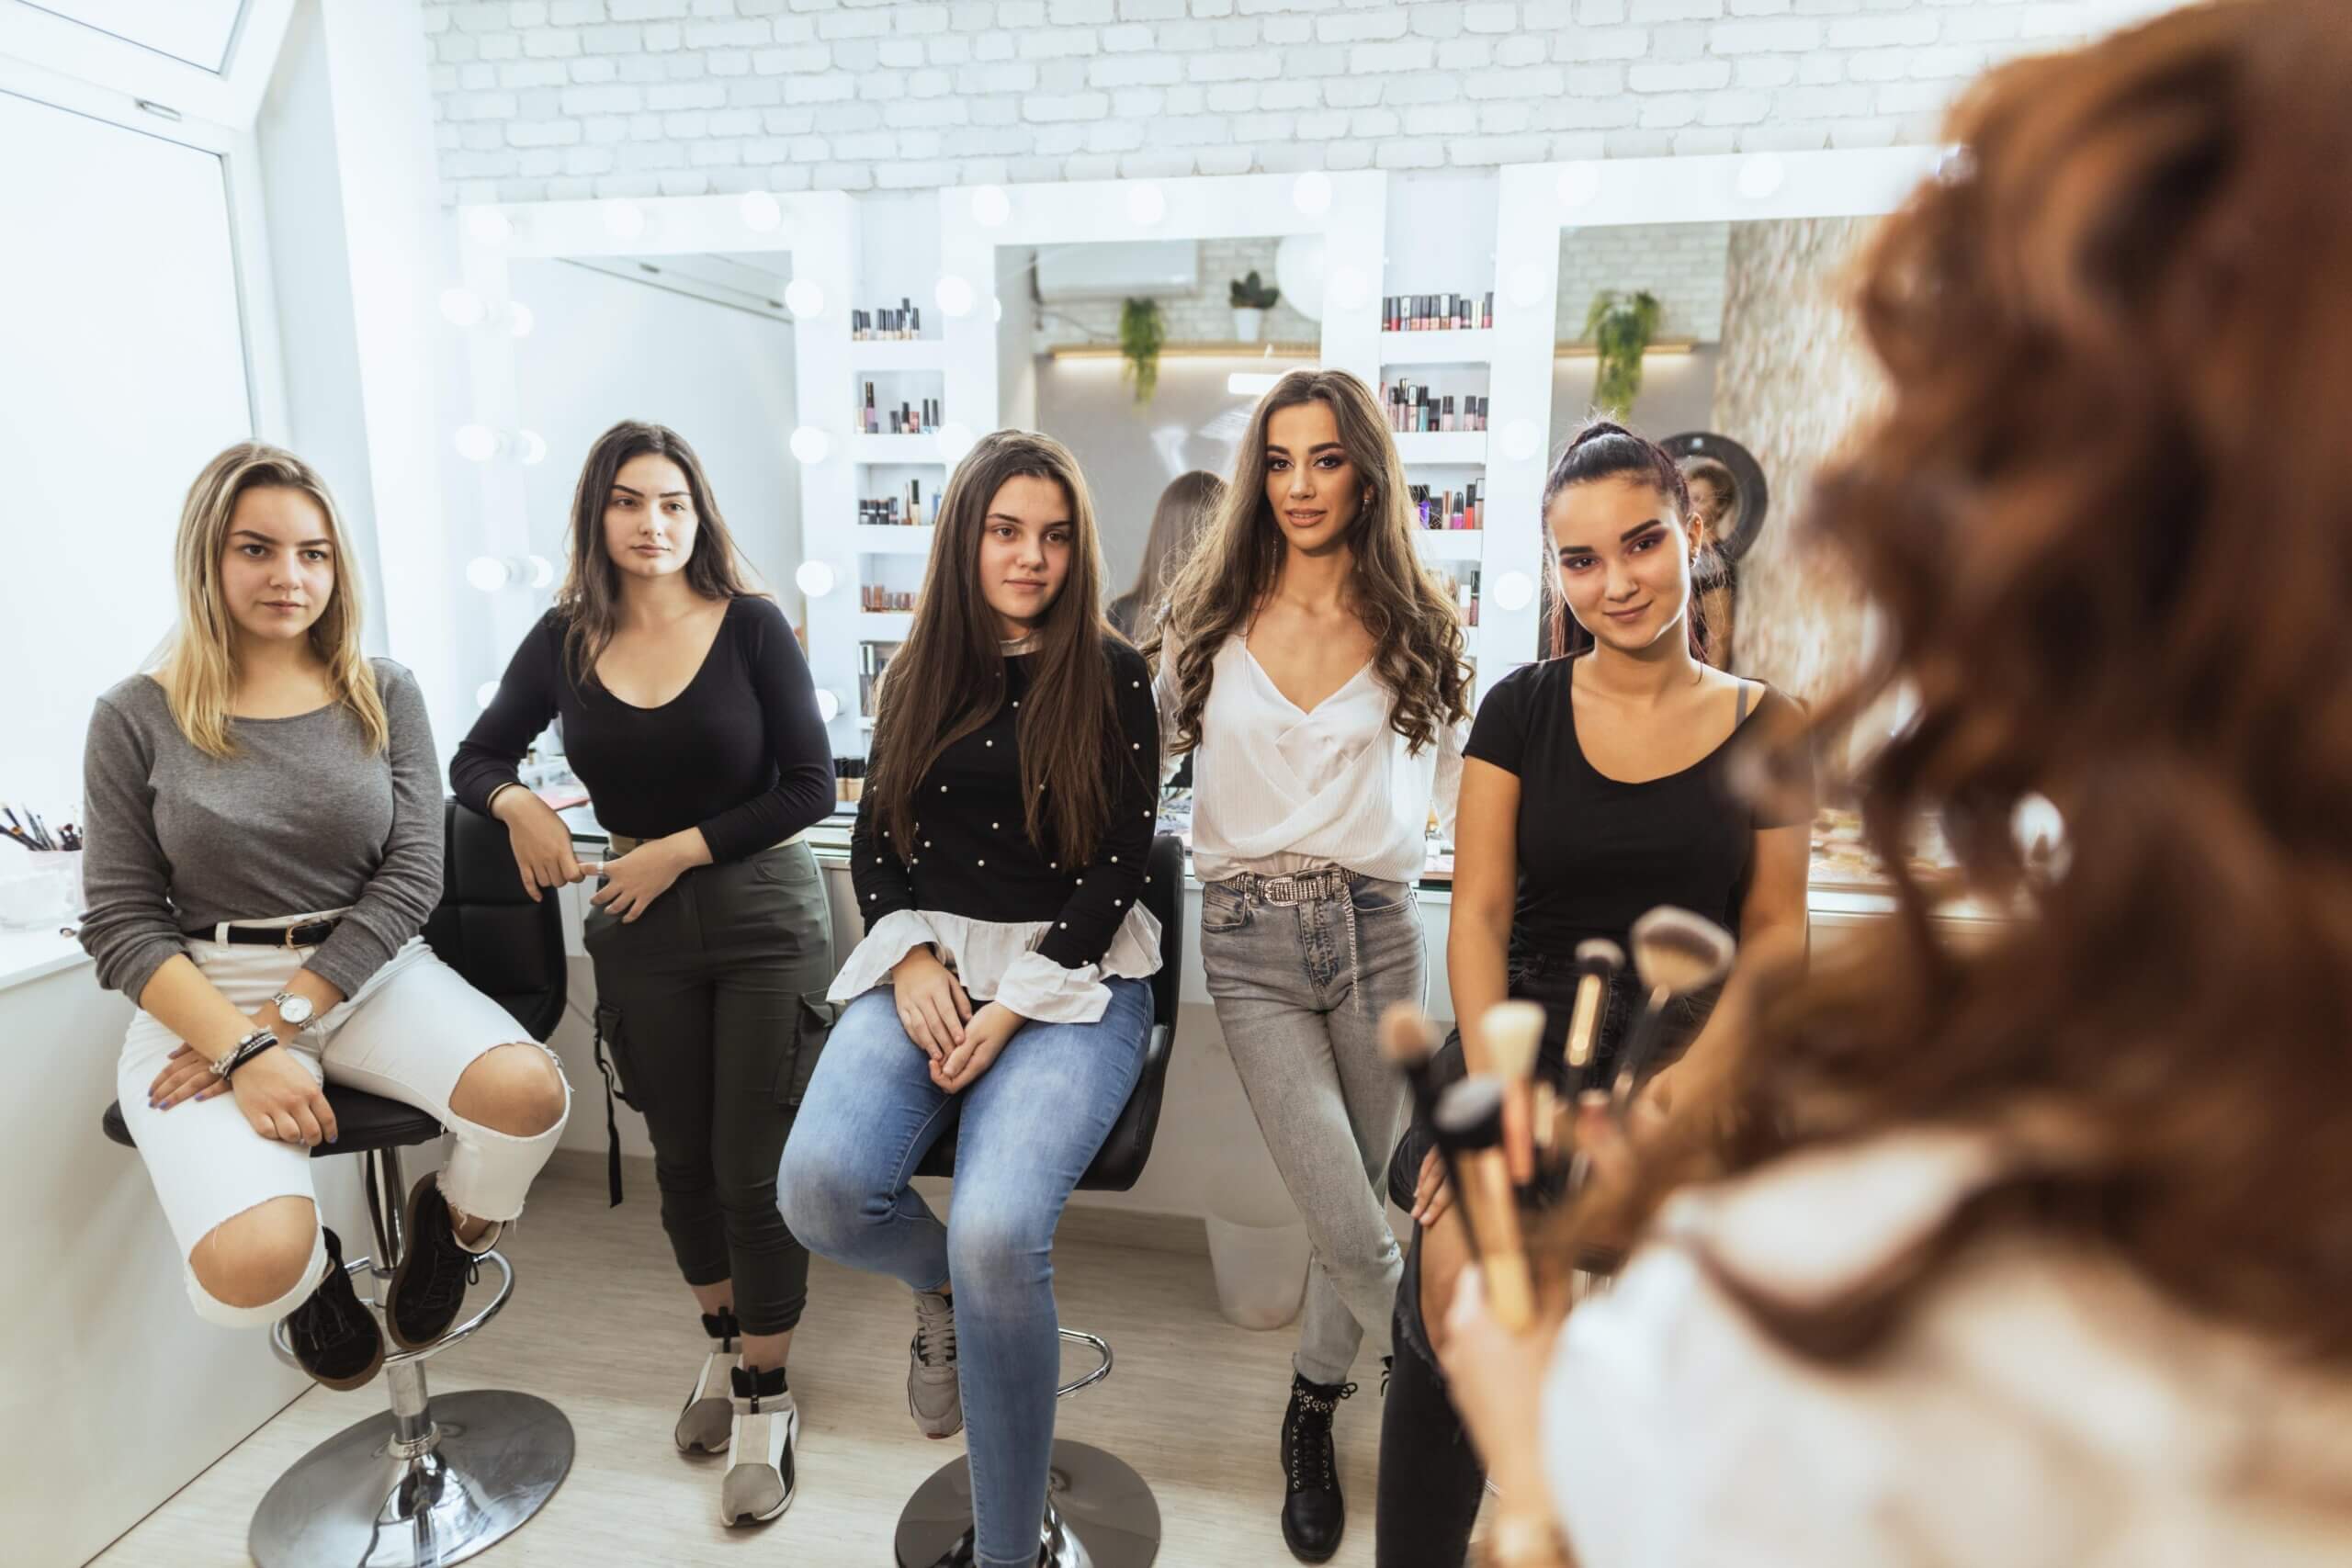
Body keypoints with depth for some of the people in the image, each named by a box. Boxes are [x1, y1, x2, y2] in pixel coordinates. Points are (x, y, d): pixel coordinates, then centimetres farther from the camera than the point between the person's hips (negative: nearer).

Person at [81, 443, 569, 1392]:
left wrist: (286, 1017, -13)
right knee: (253, 1270, -26)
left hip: (370, 975, 2)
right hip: (205, 998, -1)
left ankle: (454, 1223, 9)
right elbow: (121, 924, -3)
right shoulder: (139, 719, 1)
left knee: (529, 1092, -28)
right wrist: (245, 1050, -17)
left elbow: (412, 875, -3)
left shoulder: (384, 696, 4)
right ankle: (318, 1269, 14)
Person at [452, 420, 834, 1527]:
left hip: (764, 916, -3)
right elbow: (476, 758, 12)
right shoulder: (565, 640, 1)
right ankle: (725, 1341, 41)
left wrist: (683, 848, -12)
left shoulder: (752, 626, -8)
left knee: (754, 1167, 2)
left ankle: (765, 1395, 21)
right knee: (681, 1156, 17)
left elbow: (811, 787, -10)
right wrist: (516, 803, -10)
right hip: (636, 927, 4)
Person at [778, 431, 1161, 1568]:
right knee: (820, 1187, -24)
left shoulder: (1112, 676, 2)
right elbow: (873, 842, 13)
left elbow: (1119, 866, -4)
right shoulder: (918, 675, 13)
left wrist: (1012, 1007, -13)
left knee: (996, 1231, -27)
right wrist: (912, 964, -6)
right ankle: (942, 1289, 14)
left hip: (1071, 975, -3)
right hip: (925, 962, 4)